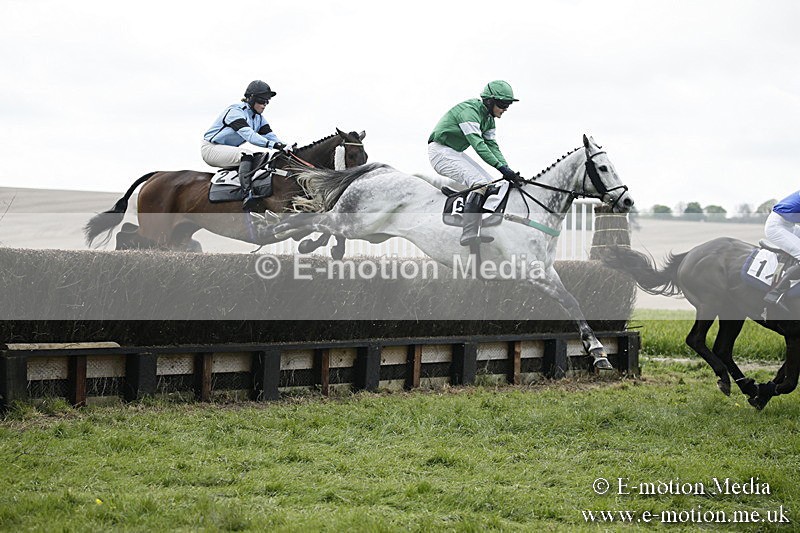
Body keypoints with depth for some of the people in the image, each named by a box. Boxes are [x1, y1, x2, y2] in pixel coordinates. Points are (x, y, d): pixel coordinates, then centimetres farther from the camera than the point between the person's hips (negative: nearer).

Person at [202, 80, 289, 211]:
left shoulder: (258, 117, 8)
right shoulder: (235, 111, -21)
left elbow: (270, 135, -3)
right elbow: (248, 134, -35)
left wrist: (284, 147, -22)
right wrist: (272, 144, -46)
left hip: (232, 150, 9)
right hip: (211, 149, -9)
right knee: (247, 154, -32)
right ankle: (247, 194, -46)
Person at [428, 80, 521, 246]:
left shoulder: (488, 118, 6)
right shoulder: (469, 111, -25)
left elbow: (492, 145, 4)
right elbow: (478, 144, -34)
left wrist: (507, 170, -10)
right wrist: (501, 167, -39)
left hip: (455, 152, 10)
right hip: (440, 151, -10)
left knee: (490, 184, 1)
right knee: (479, 183, -24)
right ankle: (469, 235, -30)